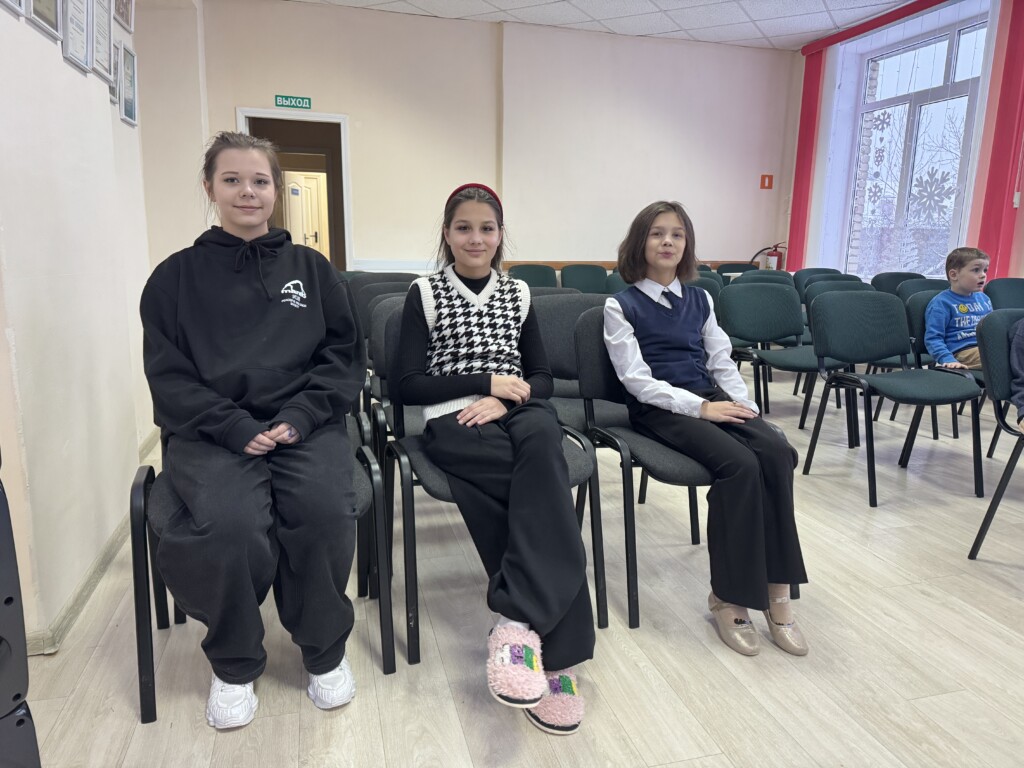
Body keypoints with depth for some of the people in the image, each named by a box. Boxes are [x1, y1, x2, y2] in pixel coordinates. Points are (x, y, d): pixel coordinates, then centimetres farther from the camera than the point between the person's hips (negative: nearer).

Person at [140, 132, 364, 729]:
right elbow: (169, 375, 4)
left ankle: (326, 649, 1)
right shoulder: (177, 276, 11)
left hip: (306, 425, 1)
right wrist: (236, 428, -12)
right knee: (231, 523, -30)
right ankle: (234, 664, 1)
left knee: (325, 510, -29)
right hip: (211, 432, 0)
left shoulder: (311, 268, 14)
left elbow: (345, 355, 9)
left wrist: (300, 416, -8)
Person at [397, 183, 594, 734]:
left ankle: (518, 620, -38)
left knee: (542, 439, -36)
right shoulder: (425, 293, 8)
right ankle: (552, 649, -28)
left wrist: (507, 398, -7)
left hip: (516, 412, 3)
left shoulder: (518, 292, 18)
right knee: (546, 484, -30)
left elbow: (542, 379, 15)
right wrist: (485, 382, -9)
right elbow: (409, 386, 0)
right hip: (454, 420, -2)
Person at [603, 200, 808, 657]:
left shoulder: (699, 299, 17)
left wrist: (746, 409, -2)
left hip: (711, 398, 5)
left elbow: (723, 363, 16)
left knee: (777, 451, -24)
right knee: (740, 464, -29)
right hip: (660, 410, -5)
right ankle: (727, 598, -14)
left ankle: (776, 593, -16)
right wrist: (700, 408, -18)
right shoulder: (621, 305, 0)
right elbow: (638, 380, -9)